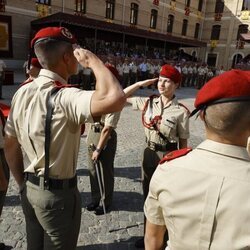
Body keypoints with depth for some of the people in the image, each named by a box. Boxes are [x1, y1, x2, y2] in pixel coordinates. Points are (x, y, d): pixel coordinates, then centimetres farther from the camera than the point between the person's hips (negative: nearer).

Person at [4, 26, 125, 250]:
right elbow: (115, 99, -45)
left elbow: (10, 147, 5)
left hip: (30, 189, 7)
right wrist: (92, 59, -27)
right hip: (58, 194, -7)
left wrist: (23, 185, 16)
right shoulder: (64, 97, -27)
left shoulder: (22, 92, -2)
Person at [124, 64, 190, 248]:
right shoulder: (148, 103, -2)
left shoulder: (181, 111, -15)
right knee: (148, 195, 19)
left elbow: (183, 142, -9)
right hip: (149, 153, 5)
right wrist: (141, 83, -2)